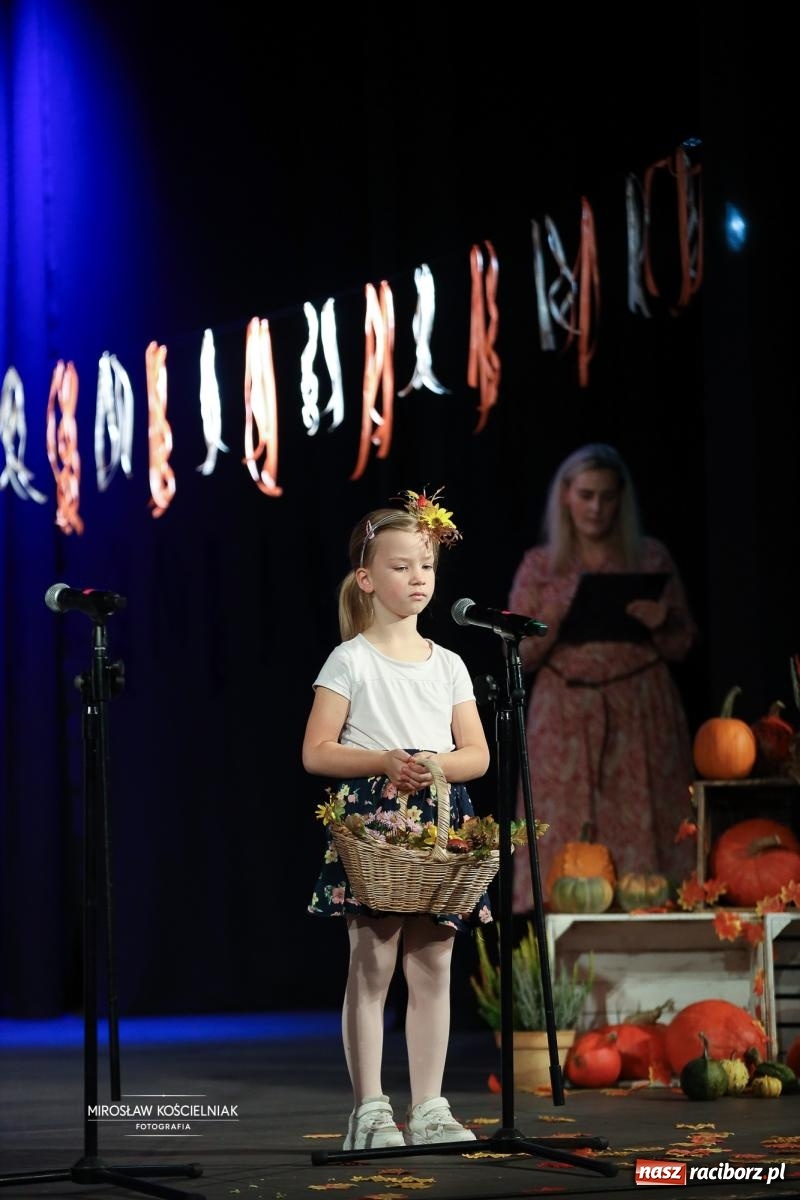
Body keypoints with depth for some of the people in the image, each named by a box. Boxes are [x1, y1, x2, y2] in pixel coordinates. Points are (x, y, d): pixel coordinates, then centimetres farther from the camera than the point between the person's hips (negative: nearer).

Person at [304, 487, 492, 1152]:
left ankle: (429, 1106, 9)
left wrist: (439, 765, -12)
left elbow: (478, 755, 9)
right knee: (372, 964, -4)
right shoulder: (351, 660, -1)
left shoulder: (449, 665, 12)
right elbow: (316, 752, -6)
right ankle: (370, 1110, -1)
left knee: (433, 965, 4)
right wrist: (383, 761, -19)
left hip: (440, 819, 4)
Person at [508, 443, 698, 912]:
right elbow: (518, 656, 4)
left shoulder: (651, 557, 8)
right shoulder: (540, 565, 7)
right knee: (566, 838, -7)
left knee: (641, 827, -6)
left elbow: (683, 647, 11)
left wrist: (661, 624, -10)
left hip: (640, 714, 0)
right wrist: (552, 621, -13)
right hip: (567, 718, 0)